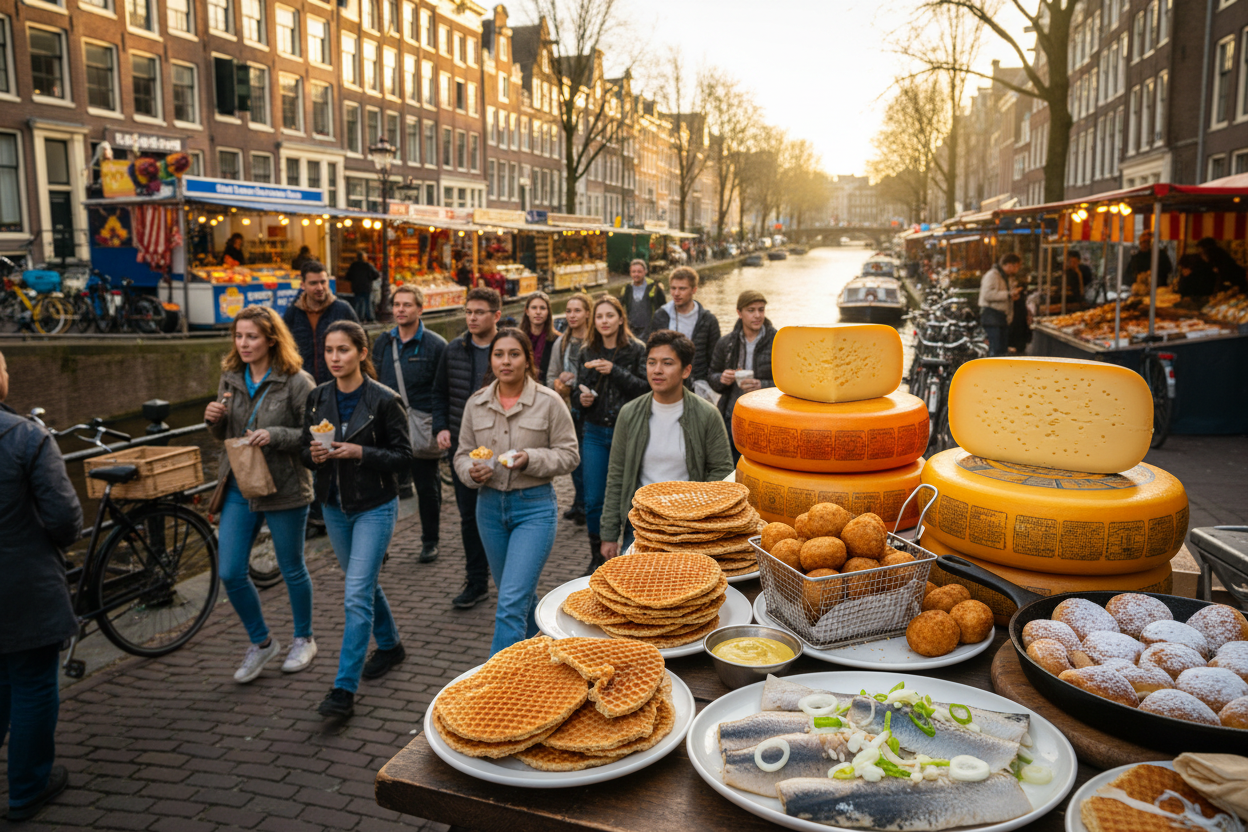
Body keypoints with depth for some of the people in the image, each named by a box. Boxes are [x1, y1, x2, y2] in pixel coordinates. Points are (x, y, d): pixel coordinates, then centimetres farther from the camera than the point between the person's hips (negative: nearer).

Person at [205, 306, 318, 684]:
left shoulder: (296, 382, -12)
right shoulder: (231, 379, 6)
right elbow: (225, 436, 15)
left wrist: (275, 436, -27)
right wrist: (214, 420, -6)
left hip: (284, 489, -5)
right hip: (238, 487, 5)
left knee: (292, 570, 10)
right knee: (230, 573, 4)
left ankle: (304, 640, 33)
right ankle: (261, 643, 25)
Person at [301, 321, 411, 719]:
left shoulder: (384, 400, -13)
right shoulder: (318, 398, 2)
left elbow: (403, 456, -11)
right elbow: (306, 453, 8)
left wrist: (359, 452, -24)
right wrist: (314, 454, -14)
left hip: (374, 508, -6)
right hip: (334, 506, 6)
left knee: (356, 595, -9)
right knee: (364, 583, 20)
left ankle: (344, 690, -4)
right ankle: (390, 645, 43)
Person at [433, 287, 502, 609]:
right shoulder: (454, 350, 5)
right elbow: (440, 393, 15)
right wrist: (441, 427, 2)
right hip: (462, 446, 4)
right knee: (469, 516, 10)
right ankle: (476, 582, 23)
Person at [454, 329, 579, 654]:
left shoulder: (548, 402, -7)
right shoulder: (476, 403, 4)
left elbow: (569, 454, -4)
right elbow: (462, 453, 10)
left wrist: (531, 459, -20)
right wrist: (472, 471, -12)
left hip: (535, 507, -5)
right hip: (490, 505, 5)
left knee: (511, 601, -13)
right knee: (518, 595, 19)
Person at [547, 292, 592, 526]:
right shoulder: (561, 343, 11)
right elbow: (551, 376, 16)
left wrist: (573, 380, -14)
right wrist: (558, 384, -5)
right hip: (568, 408, 6)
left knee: (587, 457, -4)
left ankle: (586, 505, 10)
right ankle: (579, 504, 26)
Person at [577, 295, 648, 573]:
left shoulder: (636, 349, -3)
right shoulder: (588, 351, 9)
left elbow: (645, 387, -11)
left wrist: (614, 371, -21)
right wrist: (582, 399, -4)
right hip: (596, 433, 4)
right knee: (593, 500, 5)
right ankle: (597, 557, 21)